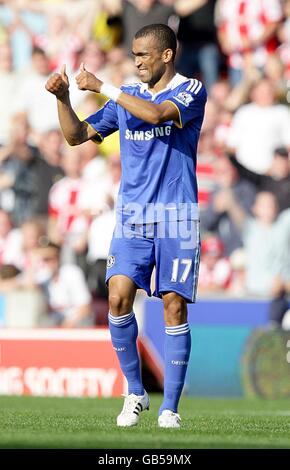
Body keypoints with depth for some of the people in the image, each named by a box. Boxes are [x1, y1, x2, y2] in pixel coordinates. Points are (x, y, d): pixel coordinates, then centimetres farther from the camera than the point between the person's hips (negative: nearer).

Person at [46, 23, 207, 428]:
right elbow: (77, 136, 17)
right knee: (119, 298, -12)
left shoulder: (191, 91, -2)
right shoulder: (125, 98, 13)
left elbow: (156, 113, -22)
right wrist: (63, 98, 1)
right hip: (132, 218, 4)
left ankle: (170, 407, 1)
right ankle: (135, 392, 4)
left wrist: (101, 86, -17)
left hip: (176, 218, -4)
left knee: (174, 307, -5)